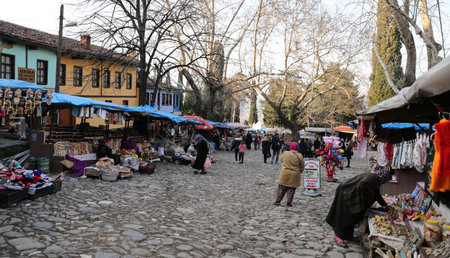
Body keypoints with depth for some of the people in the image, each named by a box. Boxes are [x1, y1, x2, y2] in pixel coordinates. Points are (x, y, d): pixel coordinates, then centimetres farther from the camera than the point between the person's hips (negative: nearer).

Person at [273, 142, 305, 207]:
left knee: (281, 188, 12)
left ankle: (278, 201, 15)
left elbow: (281, 159, 13)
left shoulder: (285, 153, -8)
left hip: (284, 175, 1)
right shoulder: (299, 156, -8)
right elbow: (302, 167, 1)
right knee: (291, 189, 10)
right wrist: (298, 172, 17)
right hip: (294, 176, 0)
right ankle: (289, 202, 14)